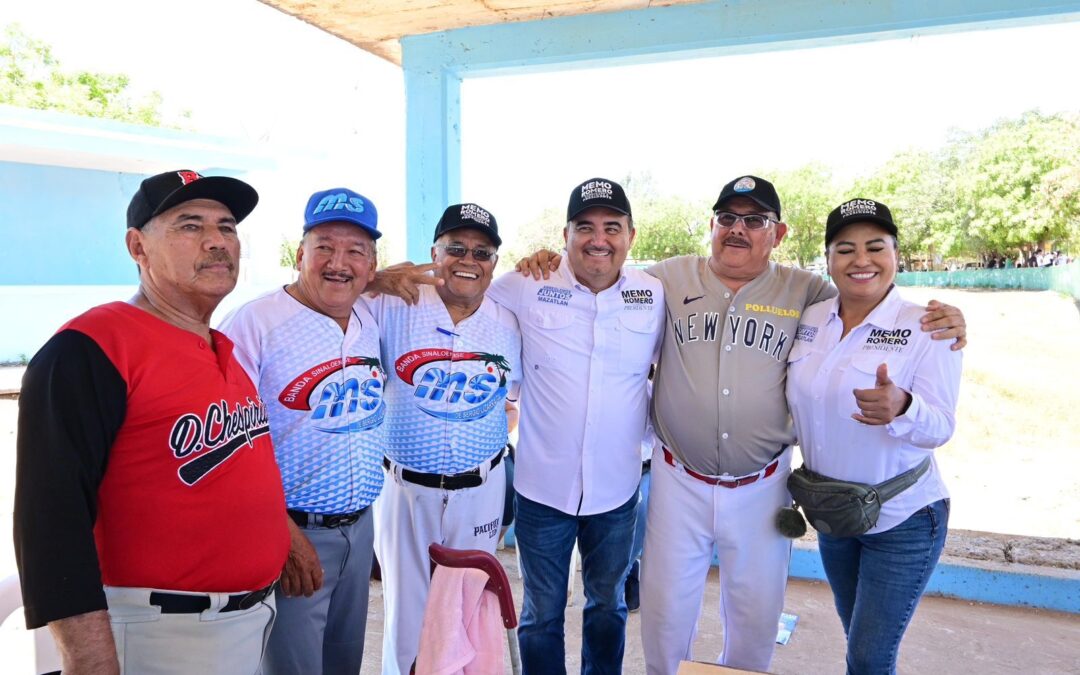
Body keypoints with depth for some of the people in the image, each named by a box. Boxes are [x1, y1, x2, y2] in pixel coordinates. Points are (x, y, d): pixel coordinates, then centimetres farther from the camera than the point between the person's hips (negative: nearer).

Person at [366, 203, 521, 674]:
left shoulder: (507, 325, 1)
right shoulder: (393, 309, -9)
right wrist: (378, 280, -20)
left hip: (481, 489, 3)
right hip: (405, 487, -2)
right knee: (406, 617, 11)